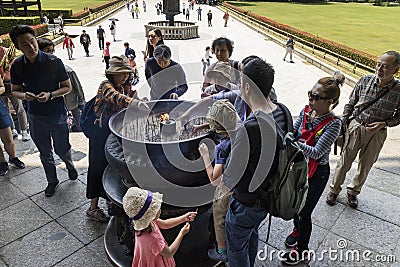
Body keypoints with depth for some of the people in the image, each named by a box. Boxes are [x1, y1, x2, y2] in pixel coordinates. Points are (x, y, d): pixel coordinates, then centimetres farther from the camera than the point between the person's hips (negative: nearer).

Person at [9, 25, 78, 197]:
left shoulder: (54, 62, -13)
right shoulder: (17, 66, -5)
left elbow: (67, 87, -5)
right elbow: (15, 91, 7)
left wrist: (50, 95, -22)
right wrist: (24, 96, -16)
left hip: (57, 114, -3)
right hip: (35, 116, 3)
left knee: (62, 148, 8)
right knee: (45, 153, 16)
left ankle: (70, 165, 43)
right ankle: (52, 181, 37)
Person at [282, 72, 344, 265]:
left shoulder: (333, 124, -24)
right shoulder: (306, 111, -8)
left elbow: (316, 152, -28)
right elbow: (293, 132, 0)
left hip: (317, 173, -6)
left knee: (305, 213, 9)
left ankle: (302, 251, 35)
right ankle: (297, 231, 56)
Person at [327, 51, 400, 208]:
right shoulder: (365, 81, -9)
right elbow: (351, 103, 4)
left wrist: (384, 123, -17)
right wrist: (343, 123, 1)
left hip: (377, 133, 0)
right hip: (356, 126, 0)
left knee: (365, 166, 15)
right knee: (344, 161, 9)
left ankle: (353, 192, 38)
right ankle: (334, 189, 29)